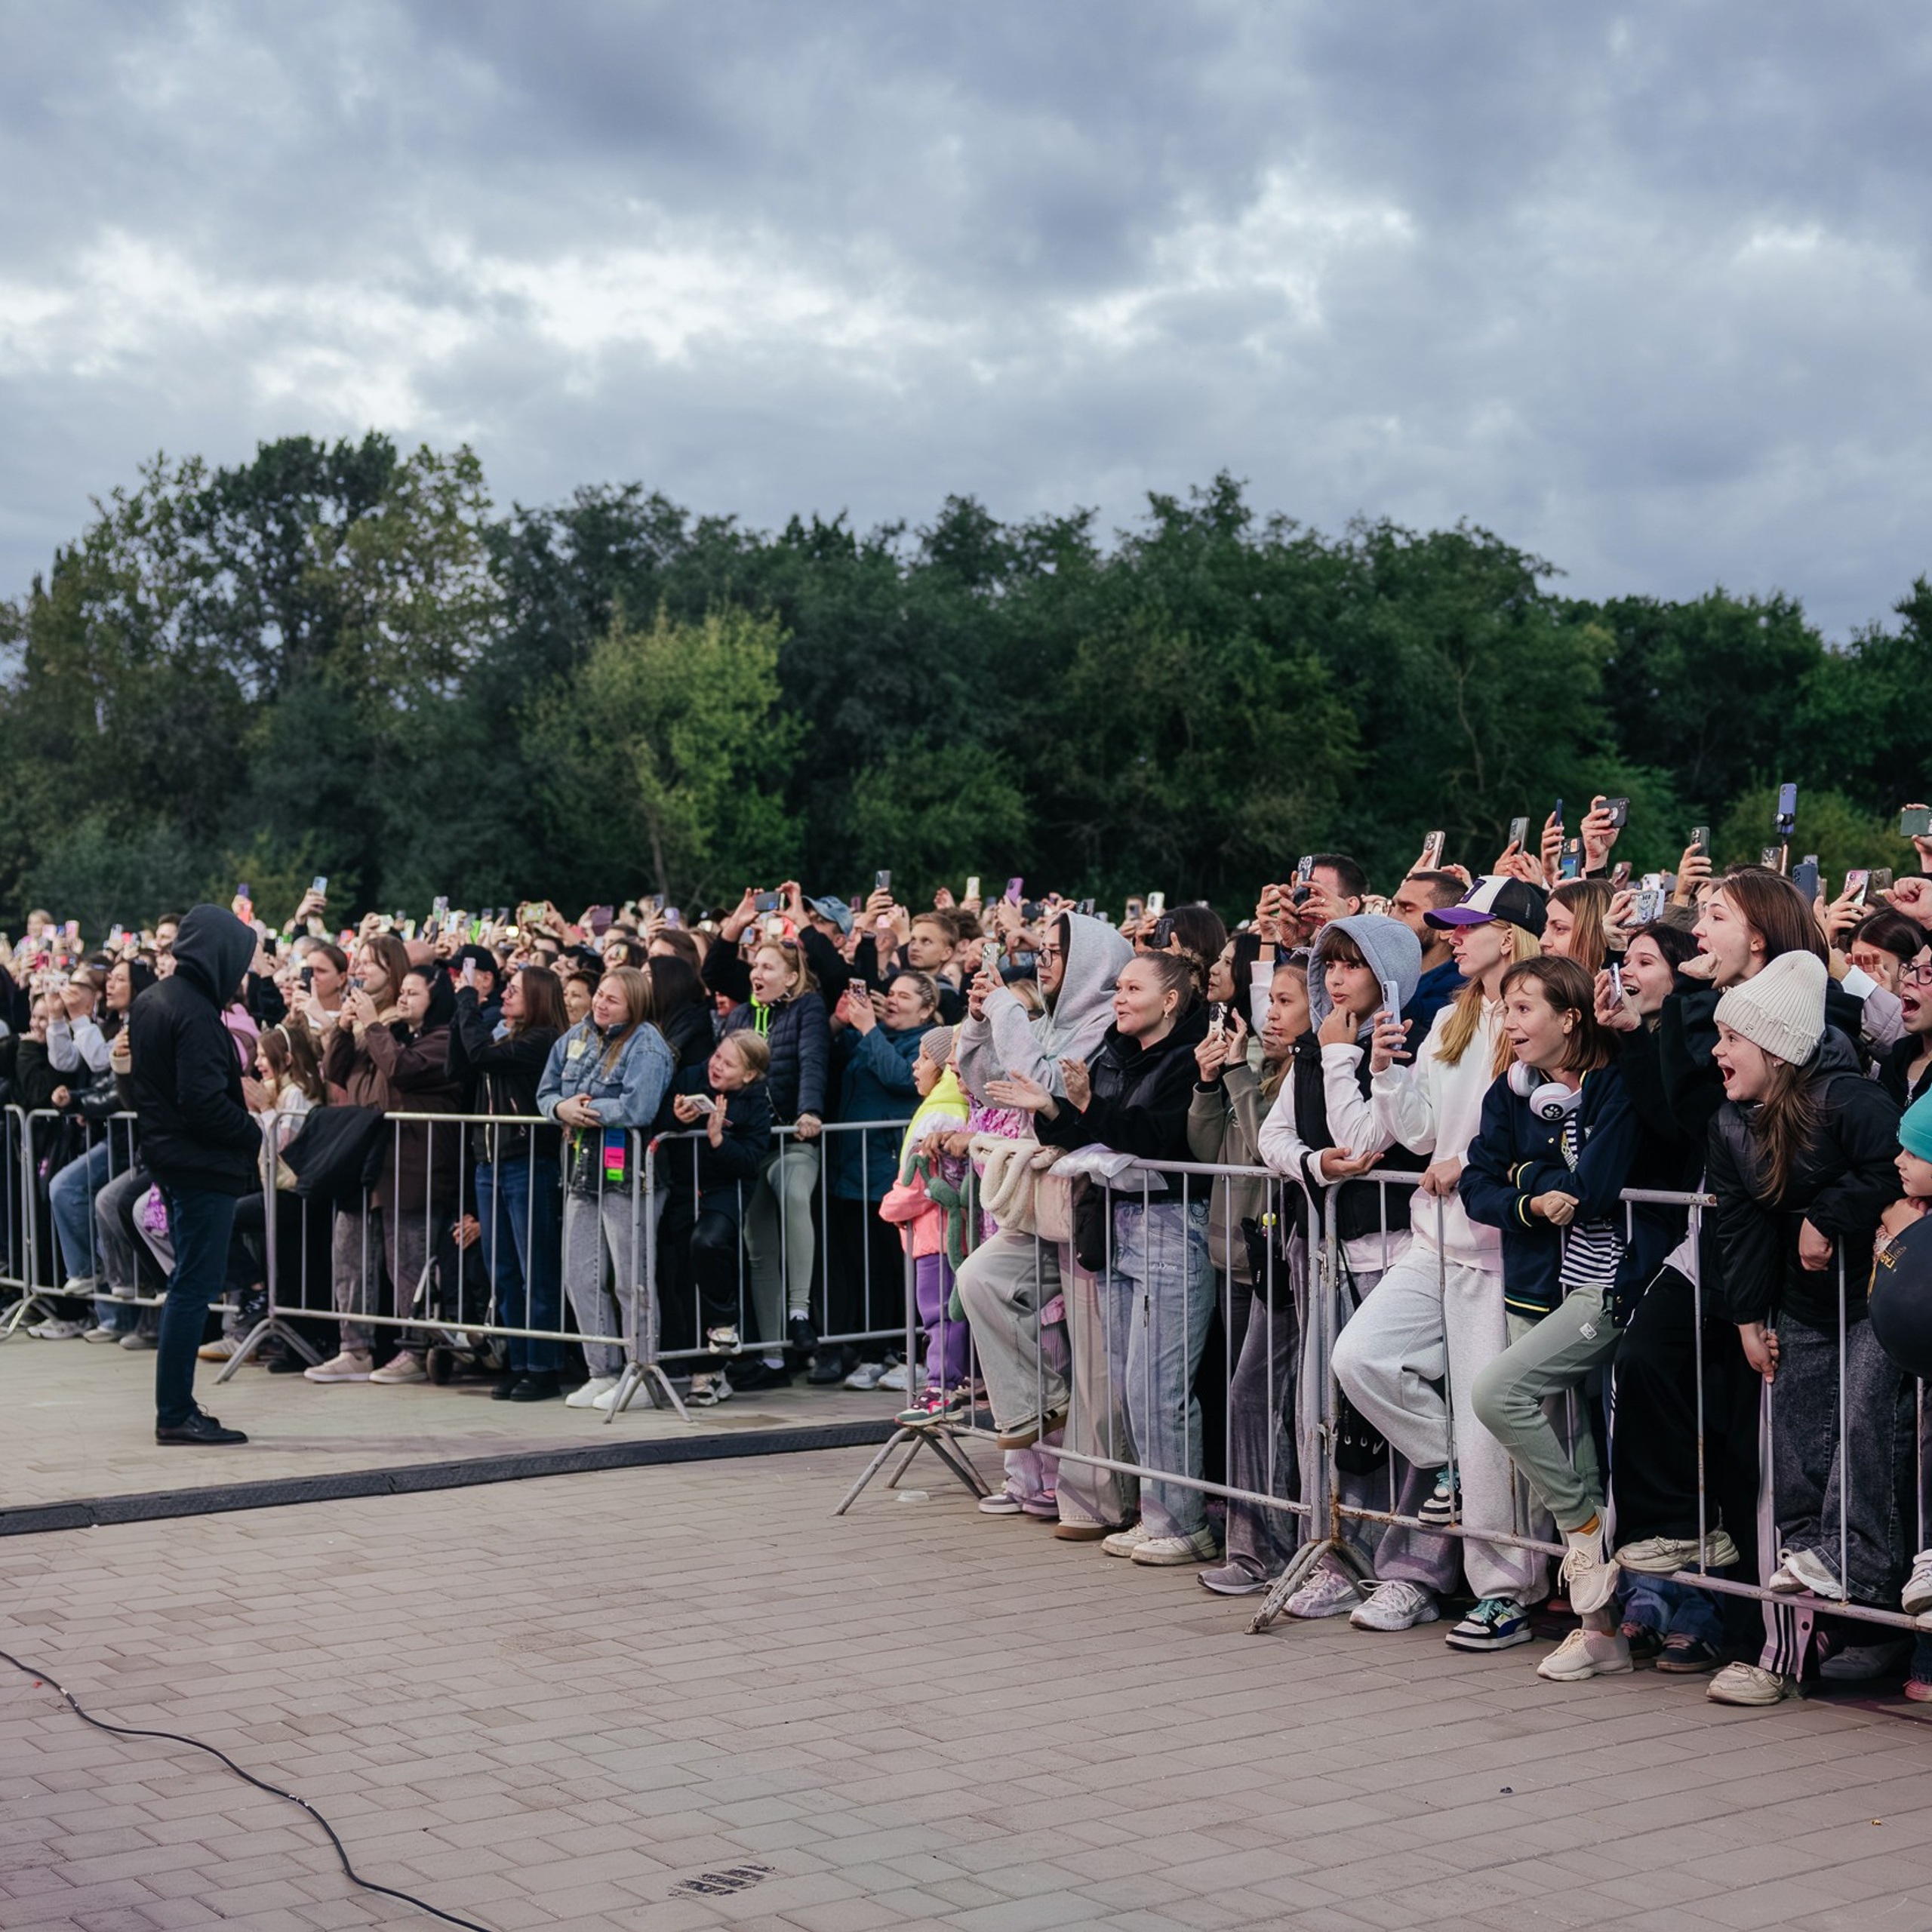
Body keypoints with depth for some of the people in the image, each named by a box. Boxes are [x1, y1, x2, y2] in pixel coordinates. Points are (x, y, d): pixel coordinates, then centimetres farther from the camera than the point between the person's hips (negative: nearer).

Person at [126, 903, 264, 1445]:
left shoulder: (150, 1002, 11)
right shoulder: (194, 1012, -19)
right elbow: (204, 1101, -25)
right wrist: (253, 1131, -10)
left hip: (170, 1156, 10)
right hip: (203, 1165, -10)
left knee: (190, 1284, 16)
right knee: (194, 1285, -5)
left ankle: (175, 1408, 21)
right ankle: (176, 1414, -2)